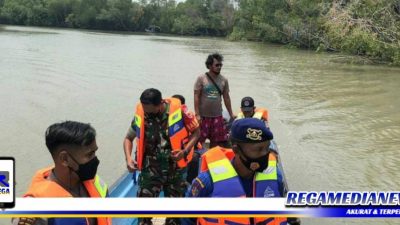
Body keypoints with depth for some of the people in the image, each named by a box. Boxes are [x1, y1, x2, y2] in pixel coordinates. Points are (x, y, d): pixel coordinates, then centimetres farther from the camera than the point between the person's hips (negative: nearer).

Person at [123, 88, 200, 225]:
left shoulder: (178, 110, -15)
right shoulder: (140, 114, -9)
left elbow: (196, 131, -2)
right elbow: (128, 138, 7)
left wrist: (185, 151, -16)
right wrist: (128, 158, -10)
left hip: (175, 169, 0)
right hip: (150, 169, 0)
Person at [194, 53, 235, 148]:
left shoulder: (224, 80, 5)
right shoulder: (201, 78, -5)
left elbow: (226, 98, 11)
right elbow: (196, 97, -6)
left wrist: (231, 114, 11)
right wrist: (197, 114, -12)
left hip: (217, 116, 3)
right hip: (203, 116, -3)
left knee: (216, 142, 9)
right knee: (199, 141, 1)